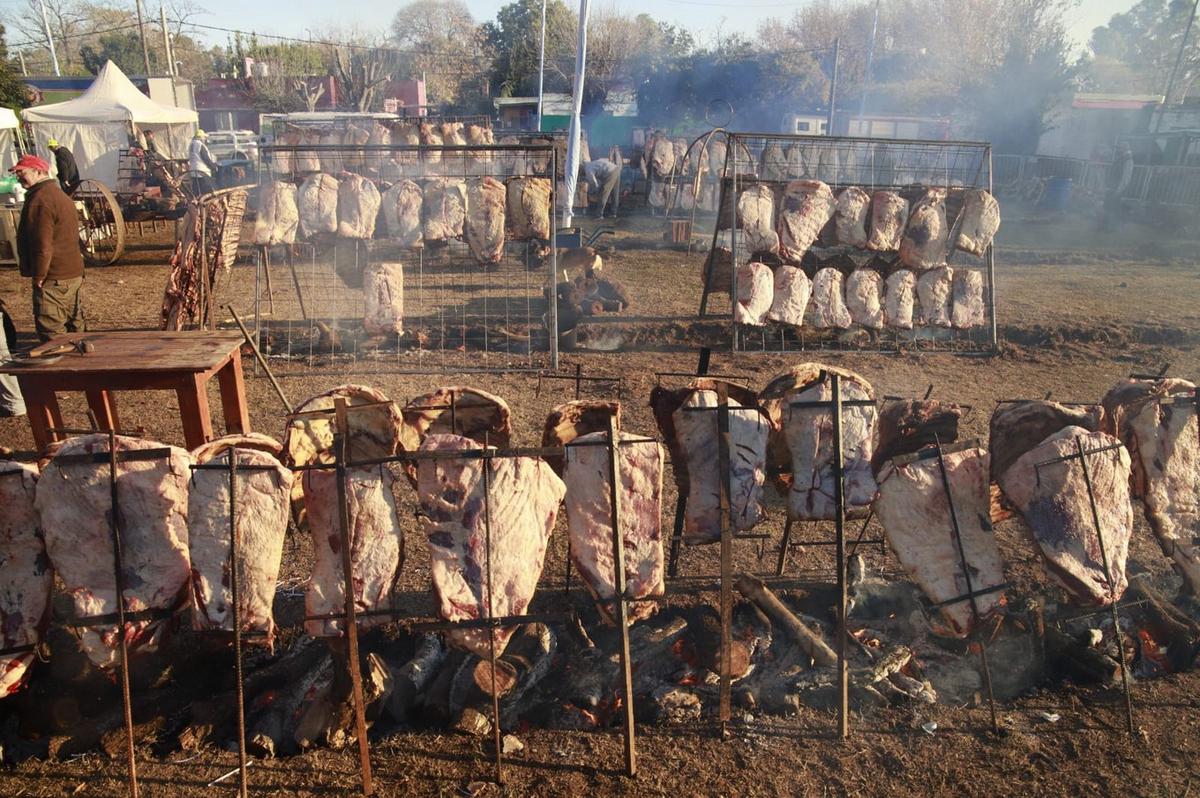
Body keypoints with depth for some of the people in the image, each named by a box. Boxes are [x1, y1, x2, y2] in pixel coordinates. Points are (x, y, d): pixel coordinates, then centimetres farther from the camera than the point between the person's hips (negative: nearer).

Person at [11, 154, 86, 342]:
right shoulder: (61, 195, 17)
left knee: (52, 333, -5)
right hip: (74, 272, 10)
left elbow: (43, 244, -21)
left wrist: (39, 276, -13)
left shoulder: (39, 199, -16)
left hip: (53, 277, -10)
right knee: (76, 326, 15)